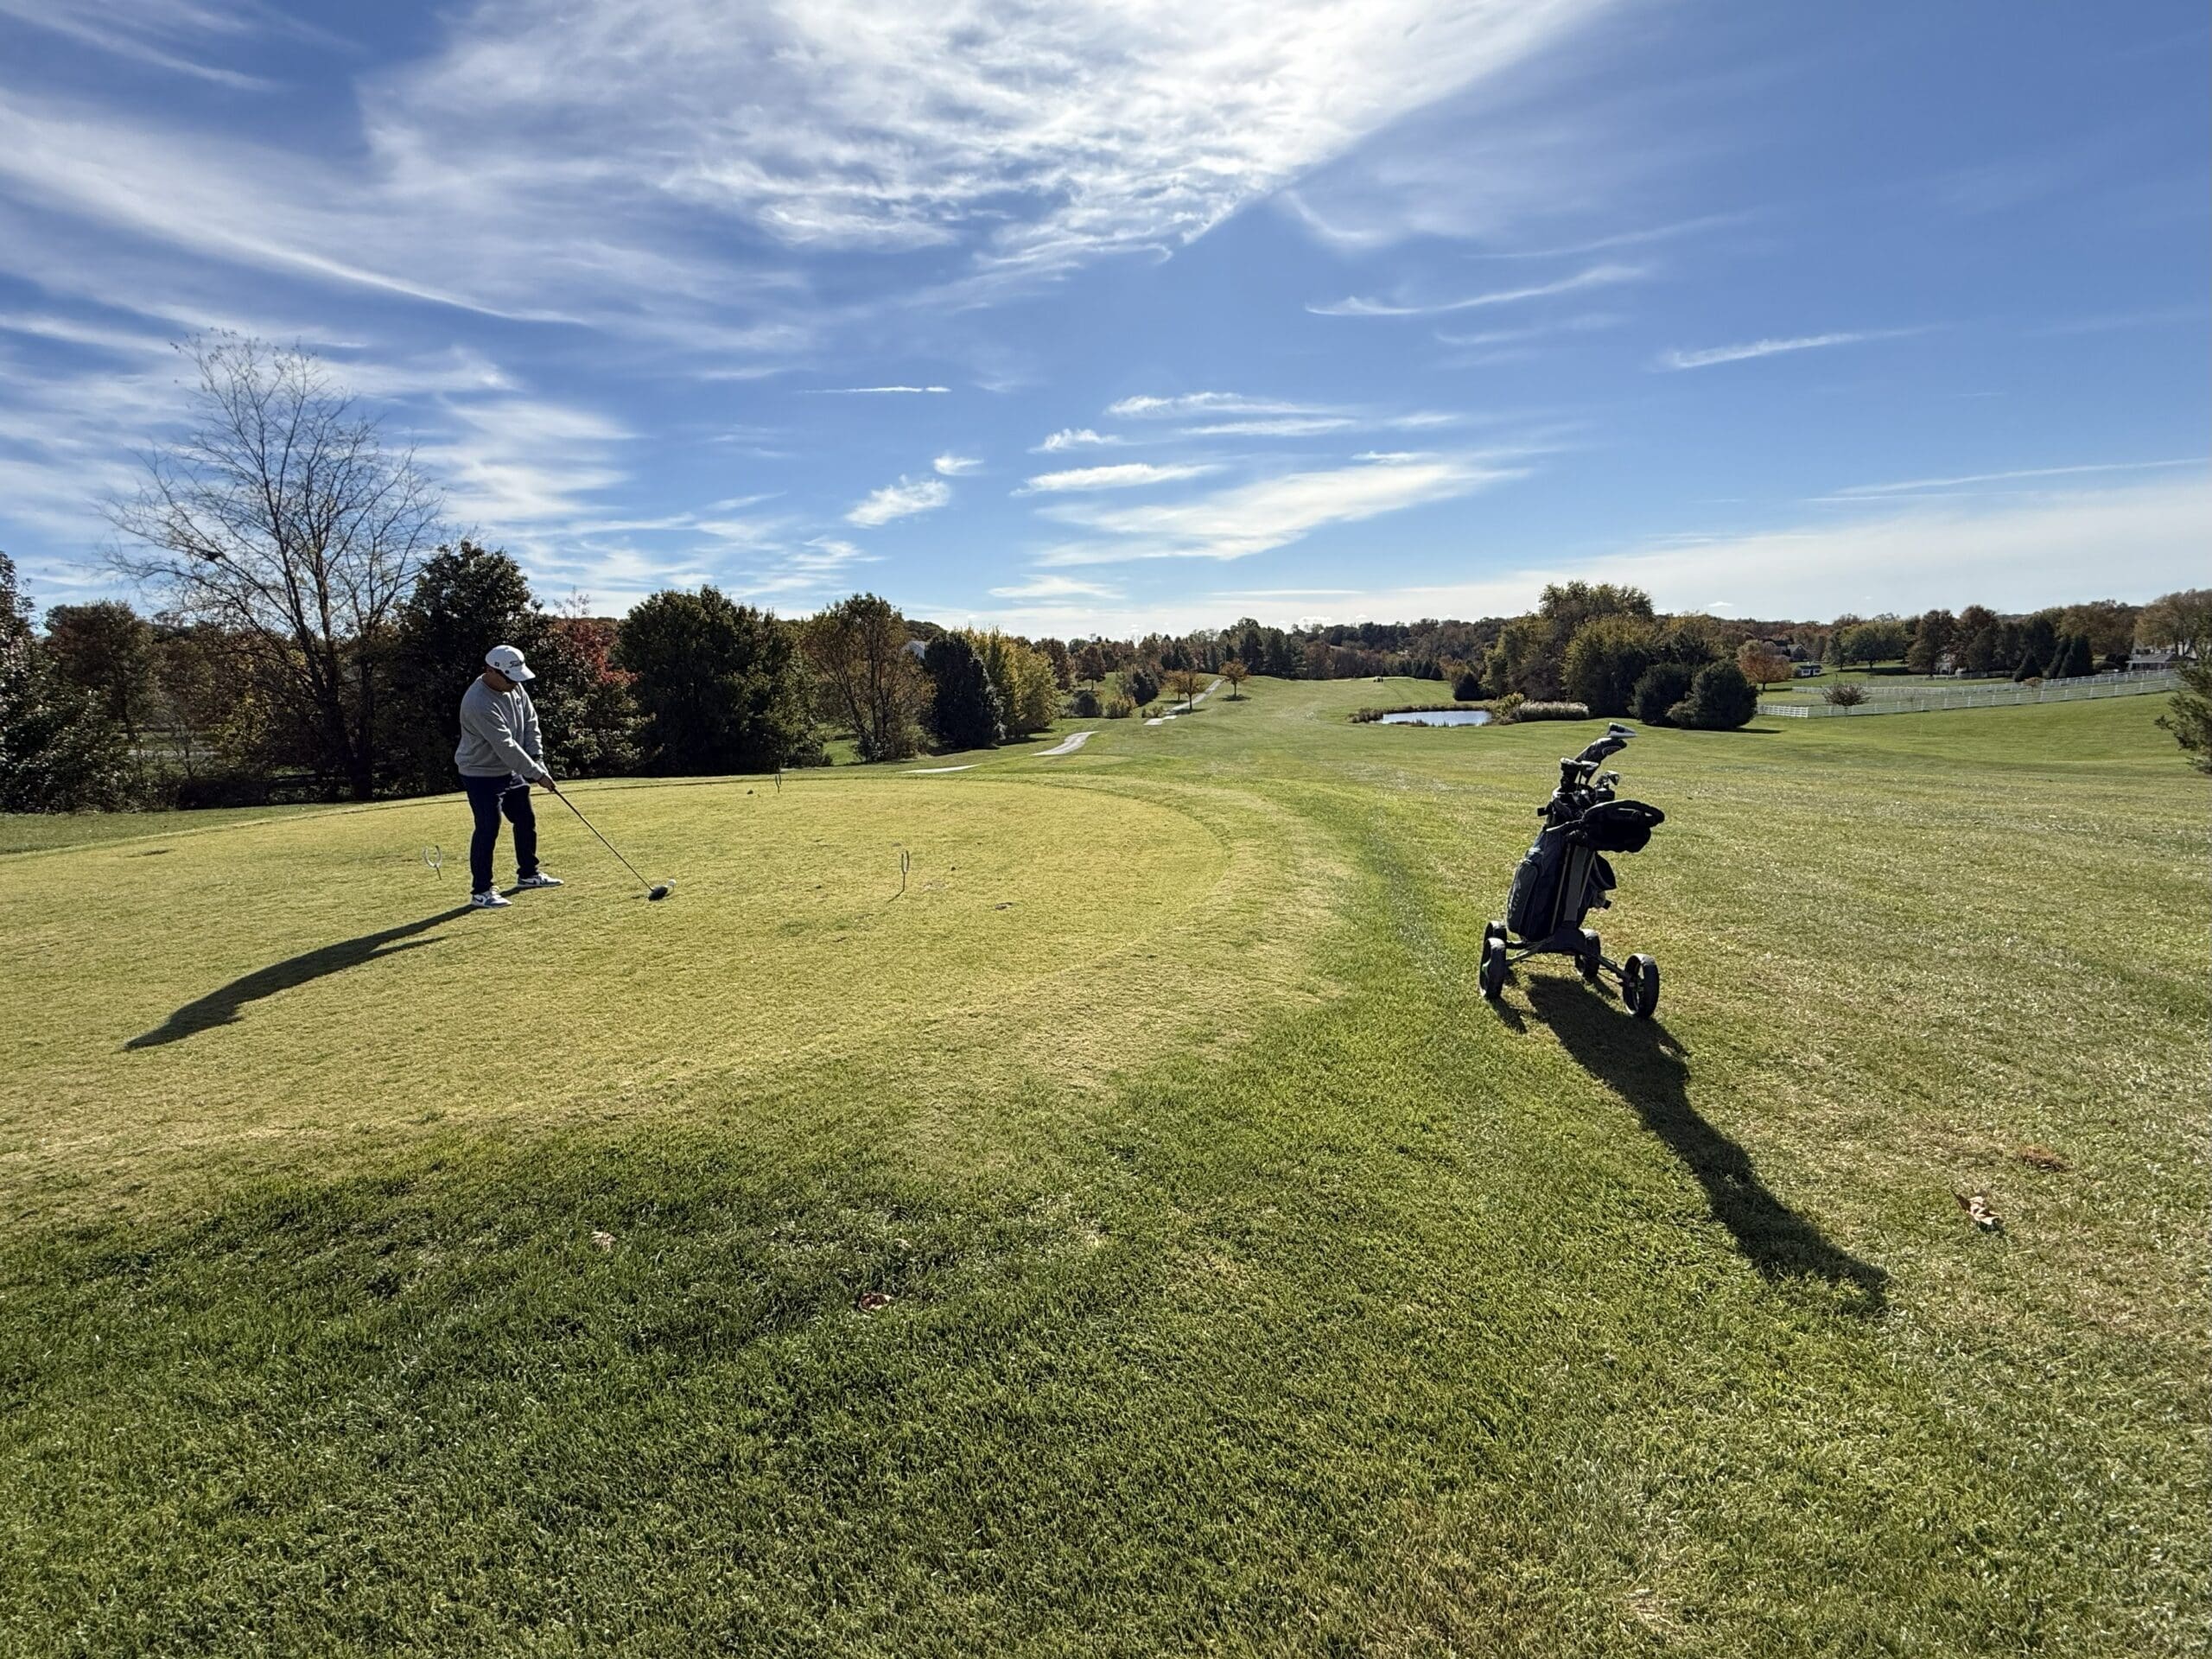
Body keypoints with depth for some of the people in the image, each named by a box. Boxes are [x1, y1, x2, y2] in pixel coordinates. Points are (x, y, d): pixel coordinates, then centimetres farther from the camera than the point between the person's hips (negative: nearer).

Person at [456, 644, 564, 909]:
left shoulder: (514, 688, -3)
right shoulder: (479, 703, -29)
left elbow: (530, 722, 5)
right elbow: (506, 747, -29)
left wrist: (537, 759, -7)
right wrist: (538, 775, -26)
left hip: (511, 770, 9)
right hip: (482, 775, -9)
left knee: (526, 821, 16)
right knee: (488, 829, -9)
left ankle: (528, 873, 33)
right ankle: (480, 891, -1)